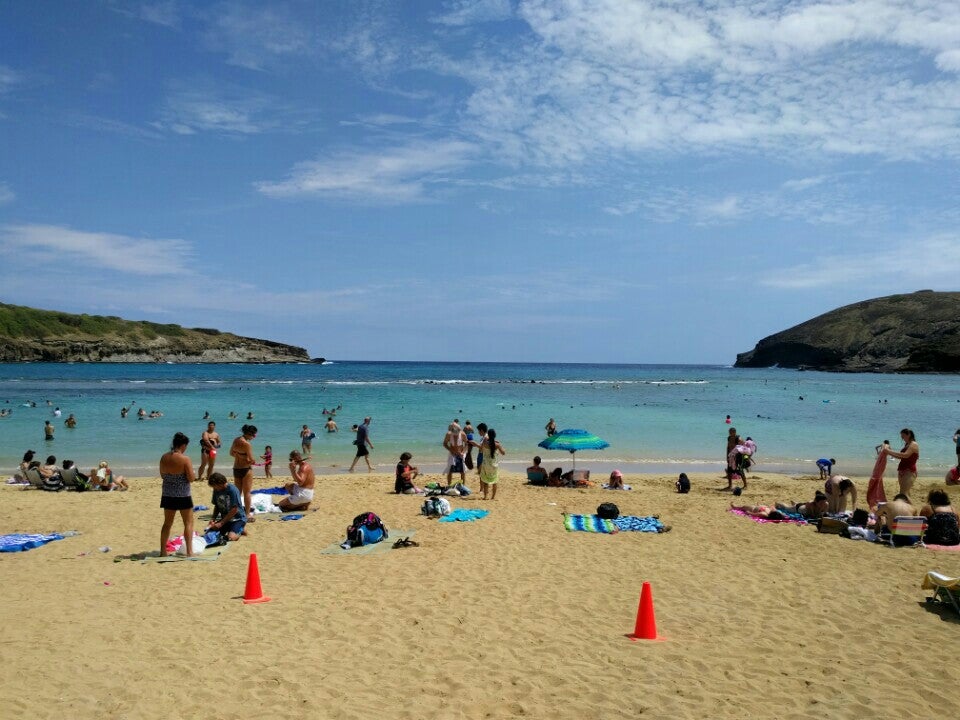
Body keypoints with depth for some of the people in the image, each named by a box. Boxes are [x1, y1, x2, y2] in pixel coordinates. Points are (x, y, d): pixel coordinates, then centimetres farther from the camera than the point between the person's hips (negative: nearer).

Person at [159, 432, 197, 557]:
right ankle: (189, 551, 1)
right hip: (183, 495, -5)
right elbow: (191, 478, -15)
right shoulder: (185, 459, -17)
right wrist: (192, 472, 4)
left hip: (167, 494, 5)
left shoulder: (164, 457, 0)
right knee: (188, 523, 5)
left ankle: (163, 551, 21)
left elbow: (162, 475, 11)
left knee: (167, 523, 16)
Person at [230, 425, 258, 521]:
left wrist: (239, 456, 4)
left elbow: (231, 453, 17)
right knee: (247, 492, 1)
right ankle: (247, 514, 4)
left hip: (236, 468, 7)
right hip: (246, 469, -7)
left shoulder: (236, 440, 4)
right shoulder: (247, 444, -21)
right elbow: (251, 460, -21)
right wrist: (249, 461, 1)